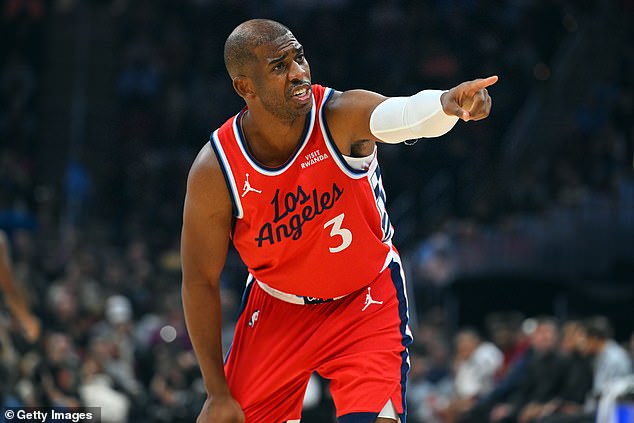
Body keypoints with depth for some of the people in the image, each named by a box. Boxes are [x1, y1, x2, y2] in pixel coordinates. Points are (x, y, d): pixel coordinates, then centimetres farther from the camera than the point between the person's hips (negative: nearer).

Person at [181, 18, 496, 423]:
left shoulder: (342, 115, -25)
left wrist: (448, 103, -73)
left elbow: (401, 114, -49)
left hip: (367, 298, -1)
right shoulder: (214, 172, -21)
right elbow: (201, 282, -11)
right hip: (276, 307, 2)